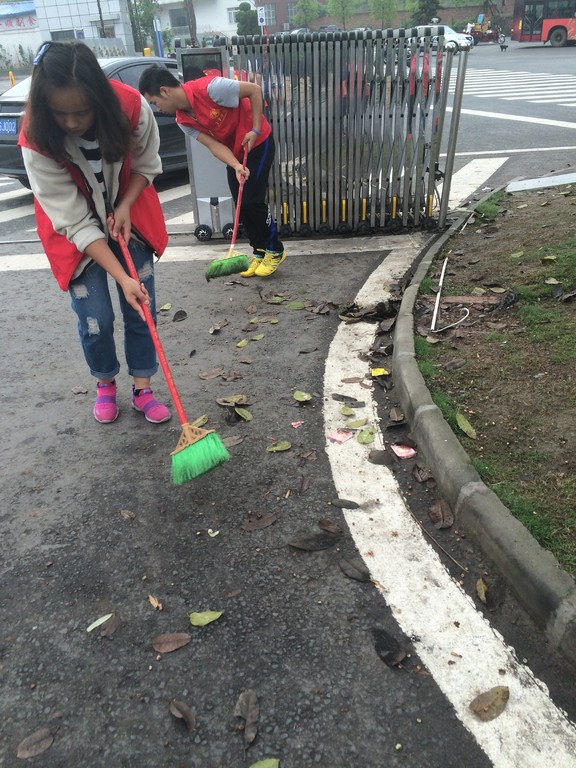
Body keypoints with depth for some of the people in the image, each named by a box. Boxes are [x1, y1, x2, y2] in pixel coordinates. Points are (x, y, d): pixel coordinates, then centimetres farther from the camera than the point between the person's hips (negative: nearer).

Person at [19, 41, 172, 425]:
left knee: (142, 310, 0)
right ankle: (105, 383, 25)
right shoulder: (38, 141, -28)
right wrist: (122, 278, -33)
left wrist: (124, 207, -20)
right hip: (76, 230, -2)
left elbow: (147, 165, -4)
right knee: (96, 319, -4)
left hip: (128, 218, 2)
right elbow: (75, 222, -27)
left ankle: (142, 388, 18)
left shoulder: (132, 106, -24)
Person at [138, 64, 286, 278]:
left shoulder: (210, 88, -28)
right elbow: (214, 145, -13)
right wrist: (237, 166, -30)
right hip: (235, 152, 7)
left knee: (253, 201, -10)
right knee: (242, 205, 4)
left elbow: (254, 90, -19)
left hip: (258, 143, -7)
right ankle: (259, 252, 19)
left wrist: (255, 130, -21)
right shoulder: (183, 121, -7)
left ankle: (275, 251, 7)